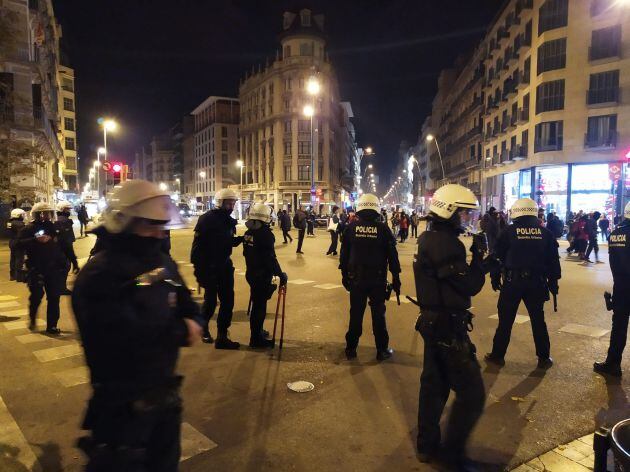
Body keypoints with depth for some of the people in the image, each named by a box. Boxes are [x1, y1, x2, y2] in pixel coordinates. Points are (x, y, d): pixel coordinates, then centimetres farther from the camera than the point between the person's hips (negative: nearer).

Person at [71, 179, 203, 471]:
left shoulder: (163, 264, 2)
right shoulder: (100, 276, -22)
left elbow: (190, 312, 6)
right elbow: (127, 338, -31)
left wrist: (192, 325, -18)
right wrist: (180, 331, -17)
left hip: (166, 391, 7)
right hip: (123, 402, -7)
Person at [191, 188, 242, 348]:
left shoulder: (230, 221, 8)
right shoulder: (207, 219, -13)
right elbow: (198, 245, -16)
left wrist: (240, 239, -3)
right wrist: (198, 268, -20)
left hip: (225, 266, 7)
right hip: (209, 267, -6)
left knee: (228, 301, 4)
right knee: (210, 301, 3)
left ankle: (222, 336, 13)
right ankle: (203, 326, 32)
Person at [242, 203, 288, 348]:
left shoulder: (248, 233, 7)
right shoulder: (265, 234, -20)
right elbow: (270, 258, -23)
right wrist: (280, 274, -16)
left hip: (251, 273, 9)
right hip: (262, 275, -9)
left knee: (257, 303, 22)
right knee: (260, 305, -1)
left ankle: (257, 331, 37)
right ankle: (256, 338, 6)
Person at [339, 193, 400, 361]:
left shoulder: (351, 227, -3)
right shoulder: (383, 228, -6)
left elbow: (344, 253, 2)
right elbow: (392, 255, -3)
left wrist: (345, 275, 12)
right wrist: (396, 277, 5)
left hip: (356, 278, 1)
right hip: (378, 280, -1)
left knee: (356, 314, 11)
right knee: (378, 314, 9)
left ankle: (351, 349, 20)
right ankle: (382, 350, 17)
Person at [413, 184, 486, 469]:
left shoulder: (430, 237, 9)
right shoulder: (446, 243, -22)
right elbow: (471, 286, -20)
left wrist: (474, 256, 2)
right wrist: (478, 254, -10)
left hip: (433, 320, 11)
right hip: (448, 325, -10)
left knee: (434, 383, 20)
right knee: (471, 392, 2)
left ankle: (427, 445, 35)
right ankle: (454, 454, 16)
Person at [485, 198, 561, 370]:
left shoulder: (509, 232, -4)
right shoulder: (545, 233, 4)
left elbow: (498, 257, -2)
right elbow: (553, 260, 7)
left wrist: (495, 278, 7)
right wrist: (553, 281, 14)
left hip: (512, 281, -2)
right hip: (537, 282, 2)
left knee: (505, 320, 7)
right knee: (538, 320, 13)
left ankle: (498, 355, 14)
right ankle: (544, 358, 20)